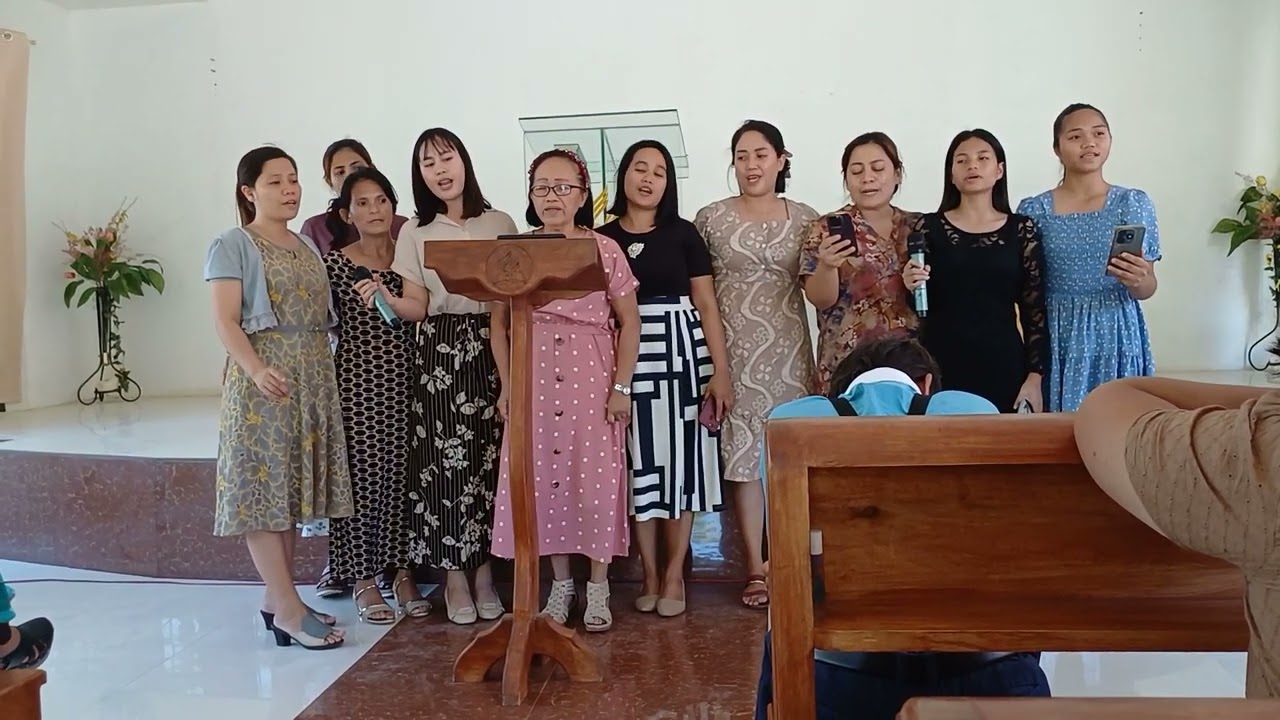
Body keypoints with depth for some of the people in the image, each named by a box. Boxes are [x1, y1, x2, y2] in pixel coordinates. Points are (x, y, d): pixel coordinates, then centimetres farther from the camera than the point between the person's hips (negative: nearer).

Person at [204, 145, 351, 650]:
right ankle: (289, 609, -4)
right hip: (264, 376, -7)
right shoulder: (233, 246, -3)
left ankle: (276, 597, 18)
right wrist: (256, 370, -27)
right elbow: (225, 321, -12)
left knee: (292, 487, 9)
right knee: (264, 485, -6)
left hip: (313, 377, 7)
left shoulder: (308, 246, 17)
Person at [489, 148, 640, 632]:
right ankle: (561, 581, 21)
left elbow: (629, 322, 0)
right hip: (534, 382, 2)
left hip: (591, 379, -2)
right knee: (543, 479, 5)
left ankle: (598, 585, 15)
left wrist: (622, 387, -5)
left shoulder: (604, 250, -2)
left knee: (595, 480, 0)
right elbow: (500, 323, 9)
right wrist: (507, 385, 2)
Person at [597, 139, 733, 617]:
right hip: (626, 358, 1)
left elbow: (707, 306, 3)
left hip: (680, 354, -1)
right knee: (638, 463, 4)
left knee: (679, 460, 2)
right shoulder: (600, 239, 7)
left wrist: (721, 370, -4)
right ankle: (649, 573, 16)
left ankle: (674, 574, 13)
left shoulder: (683, 234, 4)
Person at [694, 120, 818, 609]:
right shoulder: (711, 218, 3)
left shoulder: (805, 219, 7)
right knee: (745, 454, 0)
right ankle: (756, 569, 9)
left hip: (789, 350, 2)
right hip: (736, 351, -1)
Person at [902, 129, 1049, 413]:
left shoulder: (1022, 229, 5)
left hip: (1003, 366, 1)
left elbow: (1035, 310, 4)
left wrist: (1035, 376, -2)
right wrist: (912, 287, -15)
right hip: (942, 367, -1)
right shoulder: (930, 227, 3)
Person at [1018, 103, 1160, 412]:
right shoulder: (1034, 210, 1)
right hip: (1058, 342, 0)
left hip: (1116, 338, 0)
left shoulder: (1134, 203, 2)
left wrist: (1137, 281, -20)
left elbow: (1147, 290, 2)